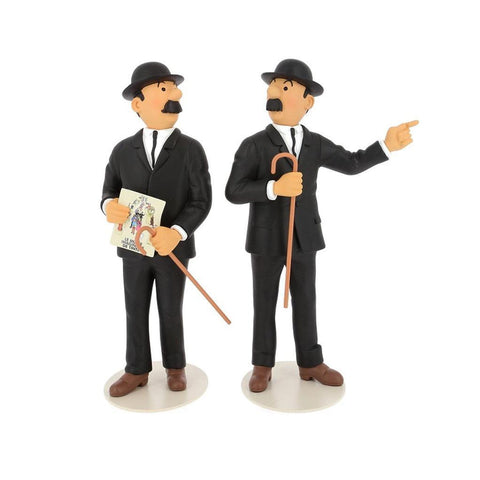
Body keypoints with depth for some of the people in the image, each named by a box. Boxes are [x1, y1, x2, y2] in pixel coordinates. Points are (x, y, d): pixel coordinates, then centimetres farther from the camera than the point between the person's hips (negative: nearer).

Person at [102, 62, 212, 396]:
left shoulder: (191, 149, -7)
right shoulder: (123, 150, 1)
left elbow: (202, 201, -12)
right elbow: (110, 191, 4)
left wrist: (176, 232, -28)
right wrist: (109, 206, -22)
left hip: (173, 248, -2)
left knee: (171, 312, 12)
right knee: (135, 311, 12)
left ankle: (175, 367, 33)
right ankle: (137, 370, 30)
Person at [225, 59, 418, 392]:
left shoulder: (316, 144, 2)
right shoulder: (254, 145, -9)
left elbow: (352, 163, 14)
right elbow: (233, 192, -15)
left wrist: (387, 146, 2)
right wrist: (274, 188, -29)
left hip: (303, 237, 3)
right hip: (266, 239, -3)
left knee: (305, 301, 12)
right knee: (265, 303, 7)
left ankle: (310, 363, 26)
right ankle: (263, 366, 22)